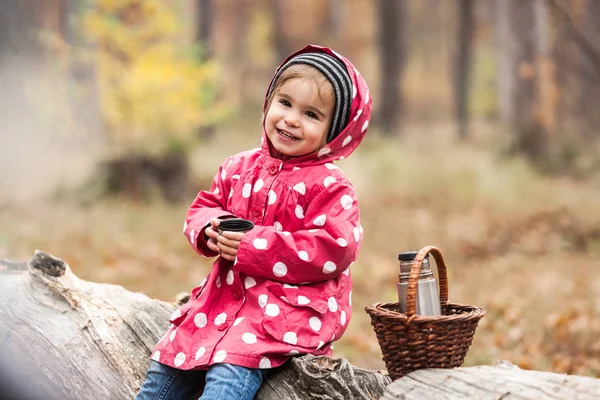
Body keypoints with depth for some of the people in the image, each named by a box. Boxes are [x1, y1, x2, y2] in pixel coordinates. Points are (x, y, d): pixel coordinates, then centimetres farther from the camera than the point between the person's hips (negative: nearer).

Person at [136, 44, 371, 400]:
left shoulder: (329, 185, -10)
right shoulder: (240, 167, 9)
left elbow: (334, 250, -20)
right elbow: (203, 206, 19)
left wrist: (255, 245, -21)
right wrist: (210, 228, -8)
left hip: (290, 306, -7)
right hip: (226, 293, 7)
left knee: (231, 369, -28)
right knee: (166, 368, 8)